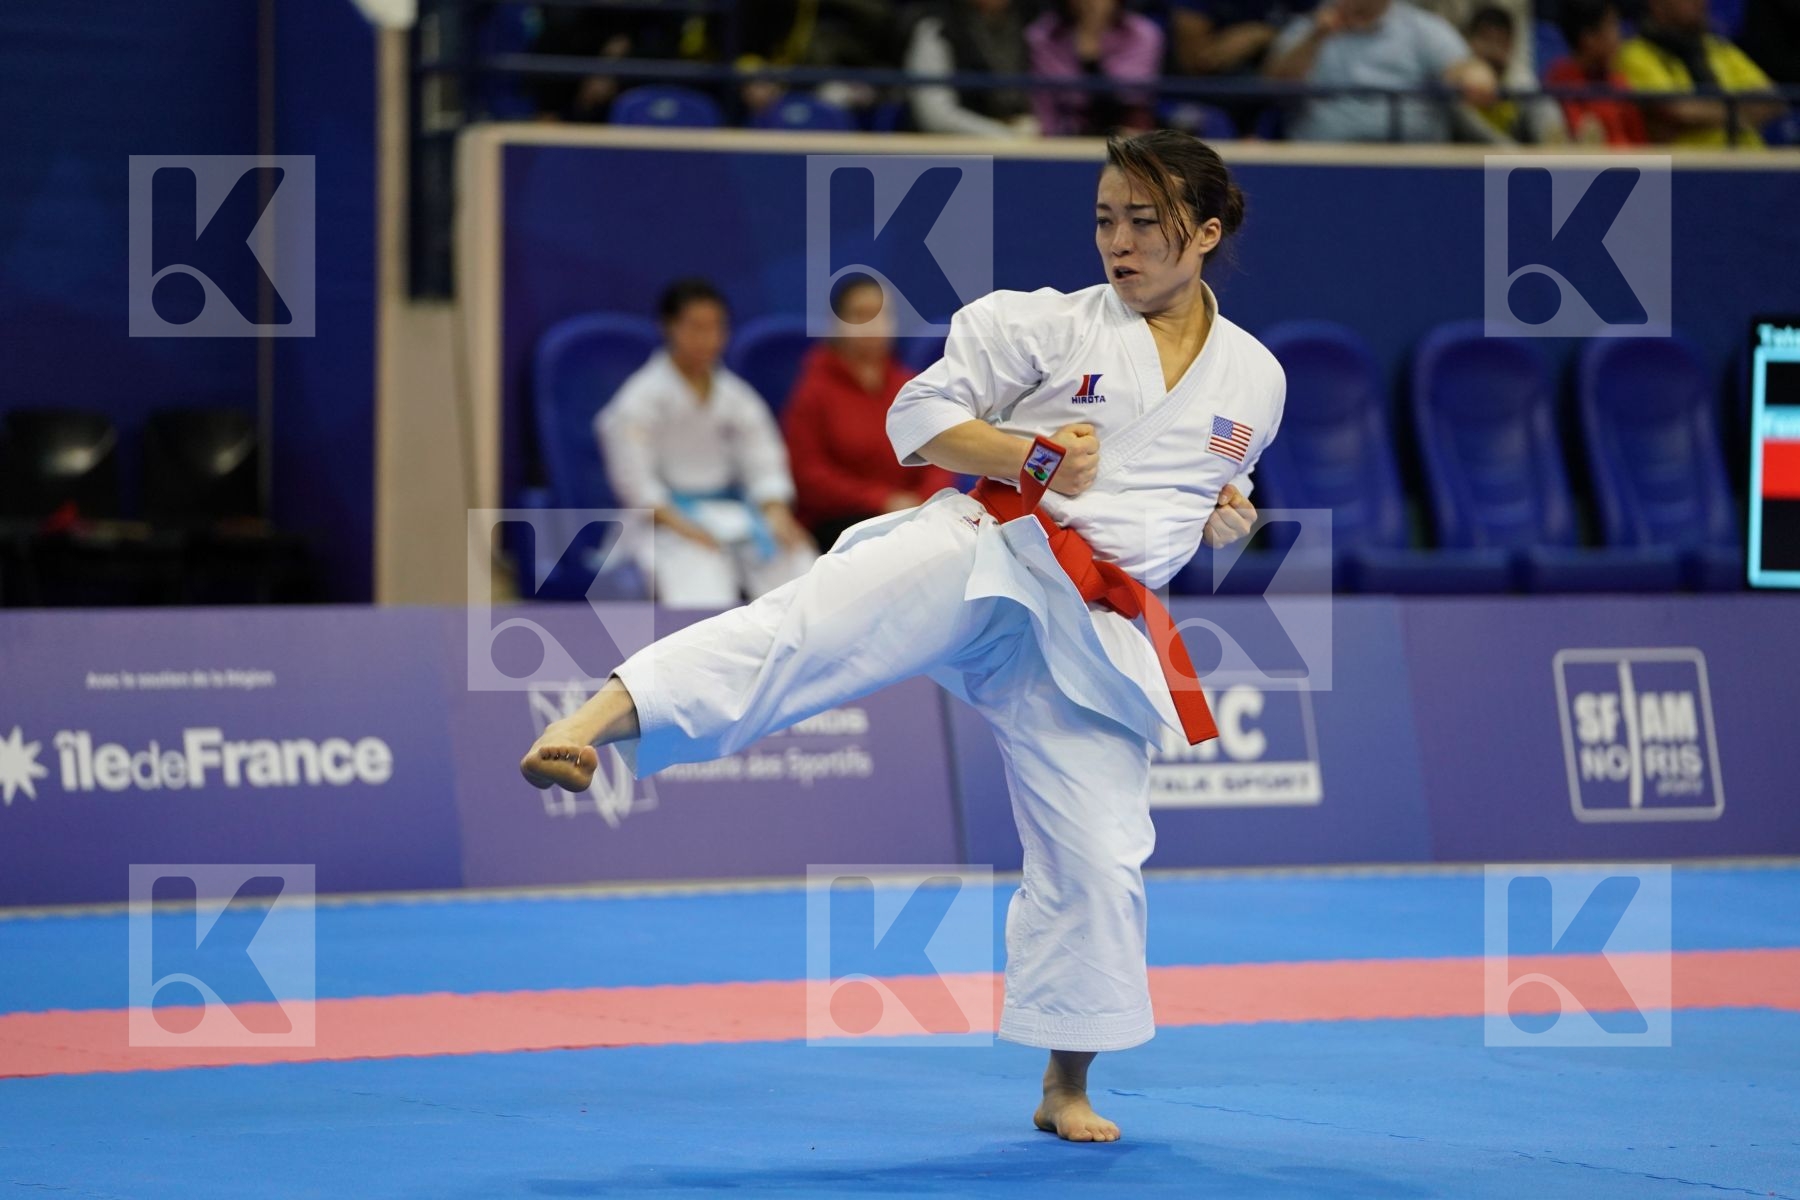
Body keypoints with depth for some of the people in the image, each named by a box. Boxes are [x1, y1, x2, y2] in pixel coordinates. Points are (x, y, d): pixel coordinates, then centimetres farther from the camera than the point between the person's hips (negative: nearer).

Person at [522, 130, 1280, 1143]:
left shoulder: (1254, 379, 11)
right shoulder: (1051, 325, 1)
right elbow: (920, 414, 0)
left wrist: (1228, 518, 4)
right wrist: (1031, 459, -15)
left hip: (1092, 628, 4)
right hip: (983, 555, -3)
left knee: (1097, 853, 2)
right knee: (815, 624, -31)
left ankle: (1067, 1090, 19)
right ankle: (603, 718, -51)